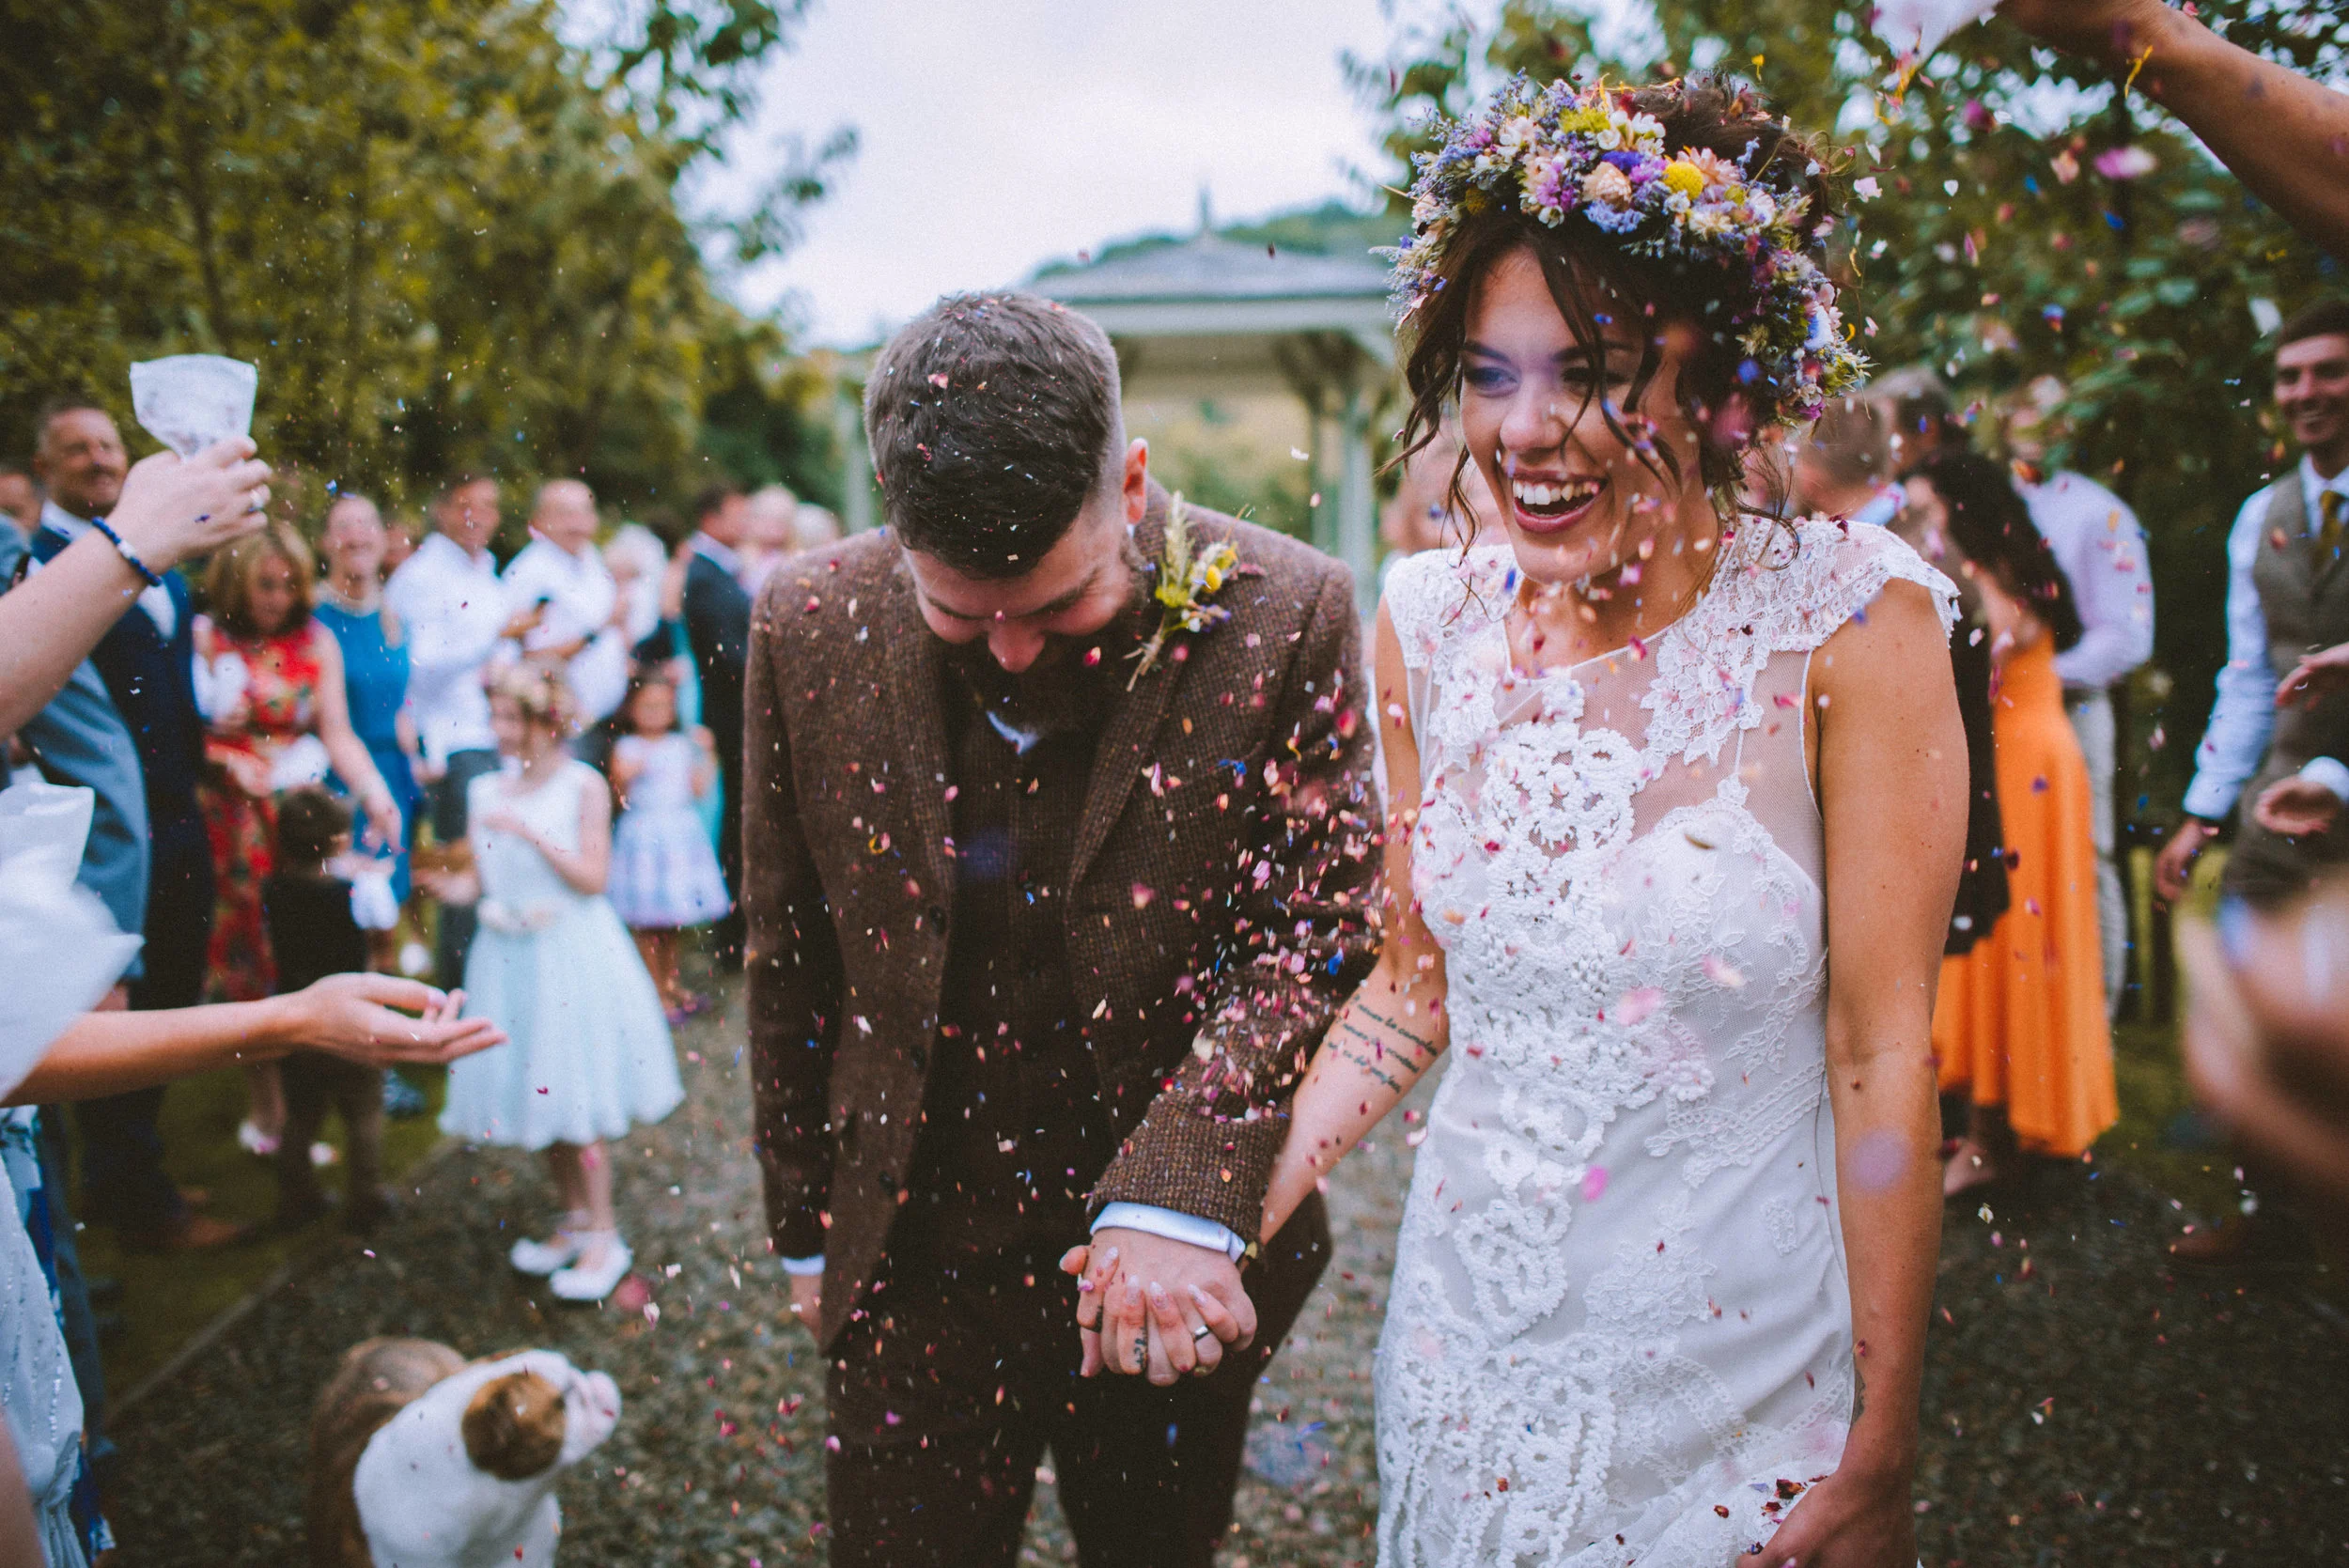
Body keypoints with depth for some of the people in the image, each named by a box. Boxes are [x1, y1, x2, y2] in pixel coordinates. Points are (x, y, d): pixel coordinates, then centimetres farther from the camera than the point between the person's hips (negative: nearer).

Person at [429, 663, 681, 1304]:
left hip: (571, 955, -5)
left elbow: (592, 877, -13)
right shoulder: (487, 792, 7)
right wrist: (455, 887, -12)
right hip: (509, 958, 5)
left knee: (575, 1103, -3)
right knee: (534, 1093, 12)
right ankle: (574, 1221, 28)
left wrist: (530, 831, -20)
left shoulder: (583, 786, -7)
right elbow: (481, 877, 10)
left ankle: (604, 1239, 8)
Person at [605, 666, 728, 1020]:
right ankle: (658, 992, 9)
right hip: (642, 835, -4)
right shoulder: (626, 748, -4)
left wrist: (708, 753, -2)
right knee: (646, 924, 0)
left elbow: (700, 788, 4)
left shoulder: (682, 745, 8)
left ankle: (672, 982, 27)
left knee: (672, 921, 13)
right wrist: (623, 775, -25)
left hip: (680, 833, 4)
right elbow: (619, 797, -7)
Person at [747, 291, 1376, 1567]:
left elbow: (1319, 932, -11)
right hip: (910, 1266, 1)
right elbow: (790, 960, 2)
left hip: (1177, 1270, 0)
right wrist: (804, 1229, 9)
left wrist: (1182, 1196, -24)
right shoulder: (810, 625, -8)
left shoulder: (1283, 614, -15)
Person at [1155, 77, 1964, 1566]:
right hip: (1471, 1340, 4)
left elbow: (1883, 1059, -13)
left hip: (1745, 1372, -3)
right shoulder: (1434, 626, -5)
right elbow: (1414, 994, 4)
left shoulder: (1849, 622, -17)